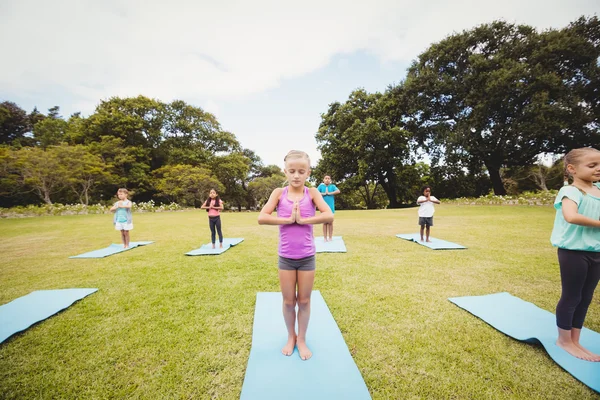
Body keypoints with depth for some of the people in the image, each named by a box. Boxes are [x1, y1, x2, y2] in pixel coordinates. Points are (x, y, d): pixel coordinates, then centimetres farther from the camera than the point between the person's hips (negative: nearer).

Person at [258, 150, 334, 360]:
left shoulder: (312, 193, -6)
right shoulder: (279, 193, -6)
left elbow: (329, 216, -20)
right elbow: (262, 218, -16)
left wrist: (302, 220, -22)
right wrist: (289, 219, -20)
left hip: (307, 257, 0)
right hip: (286, 258, 0)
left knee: (304, 301, 14)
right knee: (288, 301, 15)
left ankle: (302, 339, 37)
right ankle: (291, 337, 39)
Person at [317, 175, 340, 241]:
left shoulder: (332, 186, 4)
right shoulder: (321, 186, 5)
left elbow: (338, 191, -12)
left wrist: (329, 193, -14)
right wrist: (323, 194, -10)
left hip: (331, 207, 0)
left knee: (330, 223, 5)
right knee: (325, 223, 6)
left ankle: (331, 237, 14)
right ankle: (325, 238, 12)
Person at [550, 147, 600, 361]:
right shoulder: (571, 191, -14)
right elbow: (571, 216, -31)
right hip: (573, 251, -7)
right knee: (571, 296, 3)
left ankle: (575, 341, 29)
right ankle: (564, 340, 20)